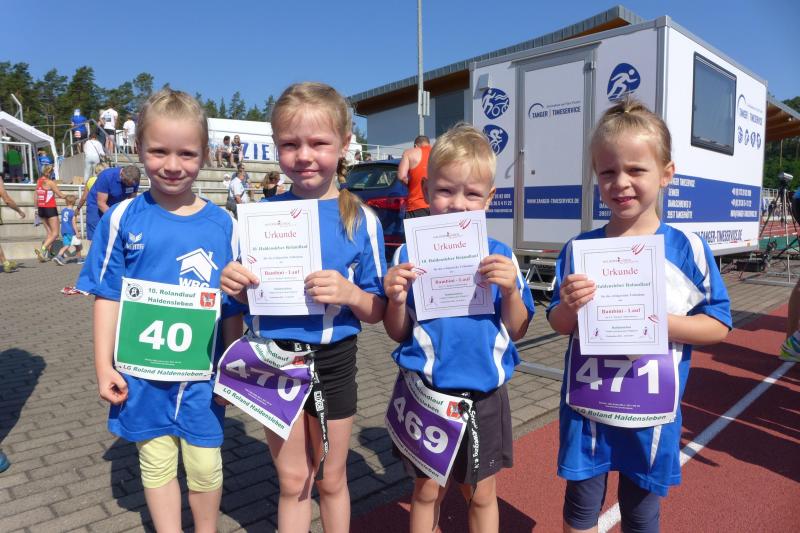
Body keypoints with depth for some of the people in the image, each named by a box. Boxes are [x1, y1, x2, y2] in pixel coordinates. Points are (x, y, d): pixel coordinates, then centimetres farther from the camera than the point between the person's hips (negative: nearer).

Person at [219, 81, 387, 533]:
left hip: (333, 362, -1)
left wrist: (349, 293, -27)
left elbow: (377, 311, -7)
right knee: (293, 481, 18)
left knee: (331, 479, 20)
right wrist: (234, 285, -17)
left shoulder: (361, 220, -10)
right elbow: (247, 298, 5)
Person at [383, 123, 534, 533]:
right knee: (426, 491, 16)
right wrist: (396, 299, -21)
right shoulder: (411, 254, -7)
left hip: (484, 395, 1)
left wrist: (510, 290, -19)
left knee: (481, 493, 18)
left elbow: (517, 330, -2)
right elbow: (398, 333, -1)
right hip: (426, 393, 0)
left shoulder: (499, 256, -5)